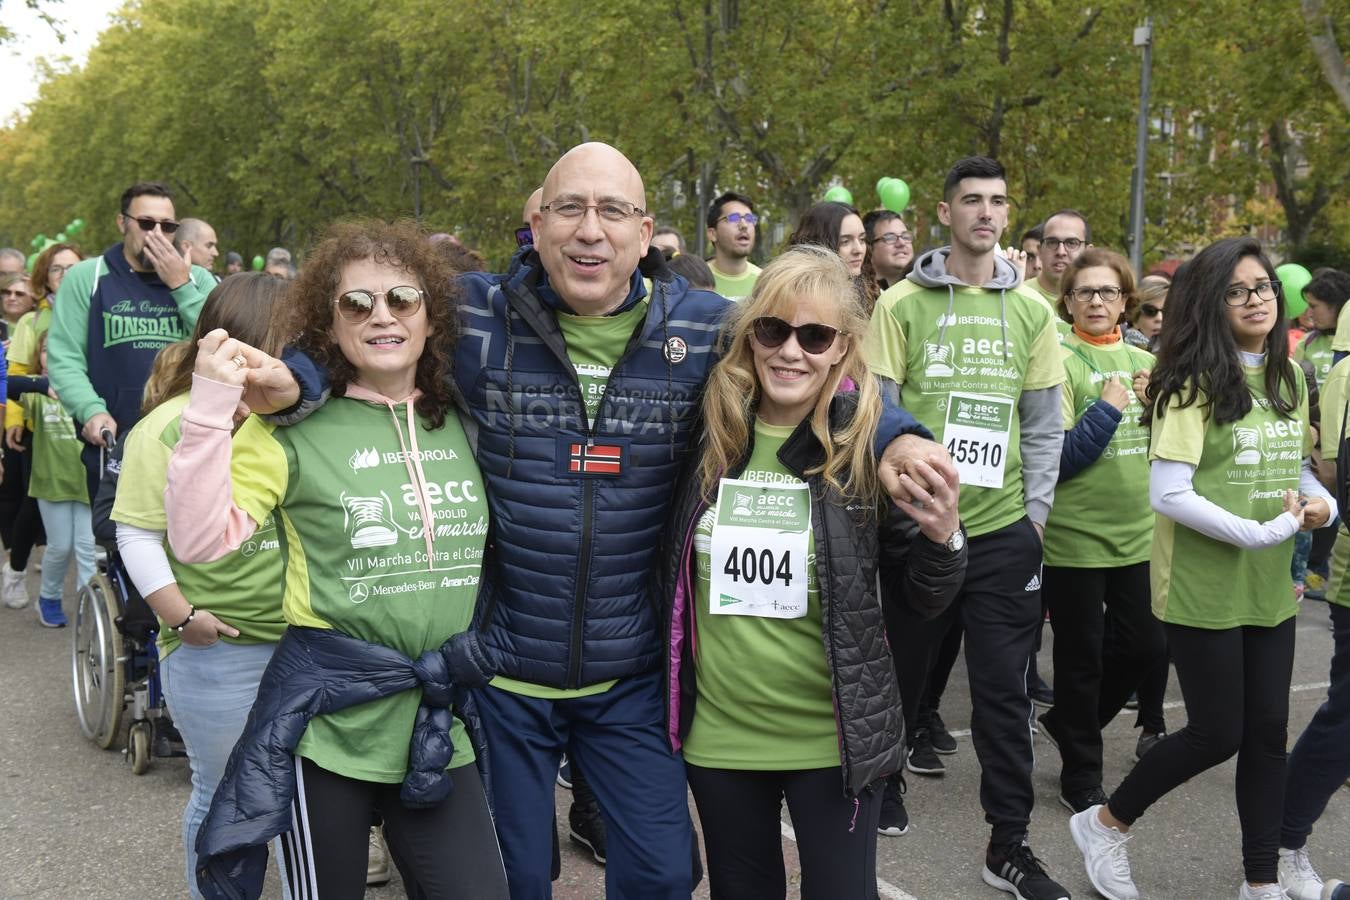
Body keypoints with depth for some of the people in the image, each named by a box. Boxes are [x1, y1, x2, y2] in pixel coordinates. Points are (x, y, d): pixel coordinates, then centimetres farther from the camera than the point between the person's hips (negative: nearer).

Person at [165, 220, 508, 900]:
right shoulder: (294, 431, -5)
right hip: (330, 721, -3)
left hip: (441, 727, 3)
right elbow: (198, 541, -15)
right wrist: (210, 407, -21)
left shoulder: (464, 426, 5)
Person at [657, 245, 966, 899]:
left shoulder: (873, 442, -11)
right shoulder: (704, 431, -5)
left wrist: (942, 540, -23)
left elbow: (918, 599, -5)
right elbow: (664, 568, 11)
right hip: (717, 736, 3)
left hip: (834, 741, -2)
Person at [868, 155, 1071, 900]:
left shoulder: (1030, 311, 6)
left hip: (1003, 532, 2)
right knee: (902, 671, 15)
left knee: (1003, 690, 5)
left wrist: (1033, 516, 1)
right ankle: (881, 783, 41)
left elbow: (1044, 426, 8)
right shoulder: (903, 303, -2)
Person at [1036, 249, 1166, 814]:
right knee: (1081, 658, 6)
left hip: (1139, 534, 6)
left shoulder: (1143, 362, 8)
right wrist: (1108, 407, -18)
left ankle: (1067, 722, 35)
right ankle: (1080, 777, 22)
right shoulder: (1059, 362, -9)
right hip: (1076, 536, -5)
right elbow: (1056, 459, -14)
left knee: (1145, 647, 13)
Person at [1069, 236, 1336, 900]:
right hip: (1202, 588, -6)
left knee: (1267, 732, 10)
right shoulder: (1196, 381, -13)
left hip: (1272, 588, 7)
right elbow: (1167, 495, -19)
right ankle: (1105, 823, 22)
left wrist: (1322, 502, -1)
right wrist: (1262, 533, -21)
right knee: (1217, 734, 0)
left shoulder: (1289, 377, 8)